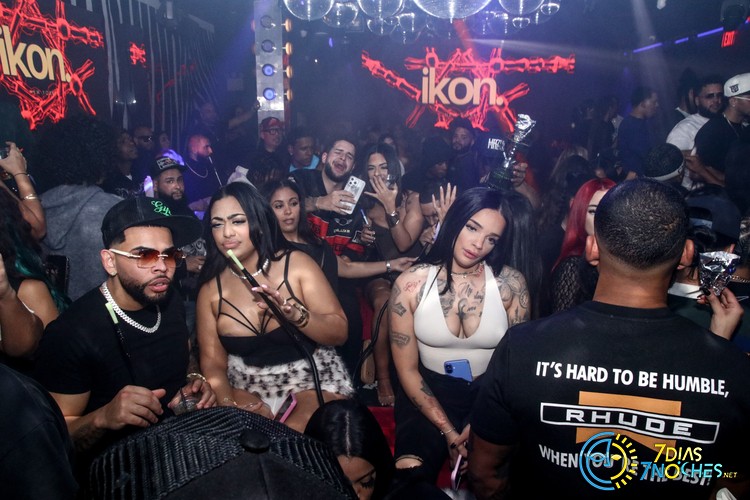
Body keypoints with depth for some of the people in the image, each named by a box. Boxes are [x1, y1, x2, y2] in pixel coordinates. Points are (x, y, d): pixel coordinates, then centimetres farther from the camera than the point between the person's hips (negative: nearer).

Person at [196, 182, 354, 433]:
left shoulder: (297, 264, -6)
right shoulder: (211, 288, 1)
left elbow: (339, 333, -8)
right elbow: (213, 361, 3)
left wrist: (292, 312, -26)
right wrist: (227, 402, -17)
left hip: (313, 380, -1)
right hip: (248, 388, 2)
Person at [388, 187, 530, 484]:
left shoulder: (511, 284, -8)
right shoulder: (410, 284, -9)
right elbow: (407, 370, -5)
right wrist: (448, 431, -13)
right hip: (430, 391, 0)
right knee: (409, 474, -23)